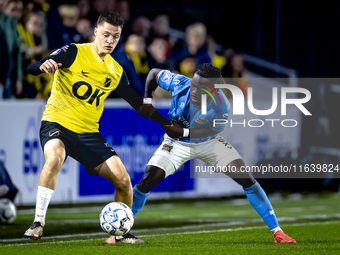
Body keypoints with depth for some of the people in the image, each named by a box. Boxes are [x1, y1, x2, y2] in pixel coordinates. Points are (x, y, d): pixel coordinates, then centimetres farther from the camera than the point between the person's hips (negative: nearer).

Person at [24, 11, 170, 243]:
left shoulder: (116, 72, 8)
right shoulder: (74, 53, -8)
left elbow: (139, 104, 17)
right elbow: (33, 67, -17)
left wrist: (168, 124, 9)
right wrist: (43, 66, -42)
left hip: (89, 133, 5)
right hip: (57, 123, -5)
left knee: (123, 180, -4)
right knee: (55, 157, -37)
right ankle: (38, 222, -28)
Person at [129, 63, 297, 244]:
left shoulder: (220, 110, -33)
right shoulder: (181, 83, -28)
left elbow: (208, 131, -19)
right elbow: (154, 74, -11)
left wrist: (182, 131, -32)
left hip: (208, 142, -1)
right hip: (177, 142, 1)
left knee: (245, 178, -14)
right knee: (147, 181, -17)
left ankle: (276, 231, -4)